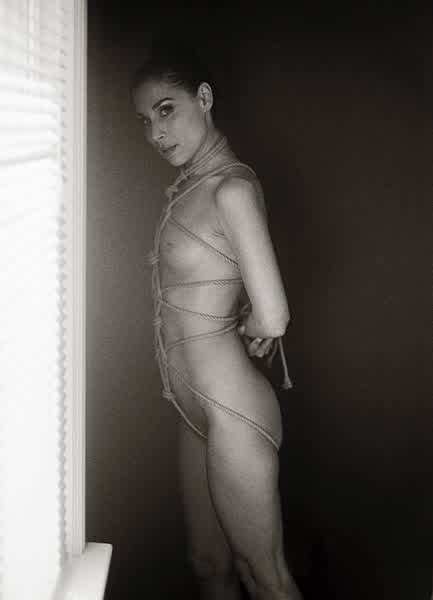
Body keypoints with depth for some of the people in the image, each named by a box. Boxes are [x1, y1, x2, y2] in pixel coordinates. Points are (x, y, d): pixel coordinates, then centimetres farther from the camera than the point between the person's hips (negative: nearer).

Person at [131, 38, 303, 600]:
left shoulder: (231, 188, -19)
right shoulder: (190, 186, 9)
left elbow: (271, 318, -24)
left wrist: (247, 331, -4)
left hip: (232, 411, -9)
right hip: (197, 407, 9)